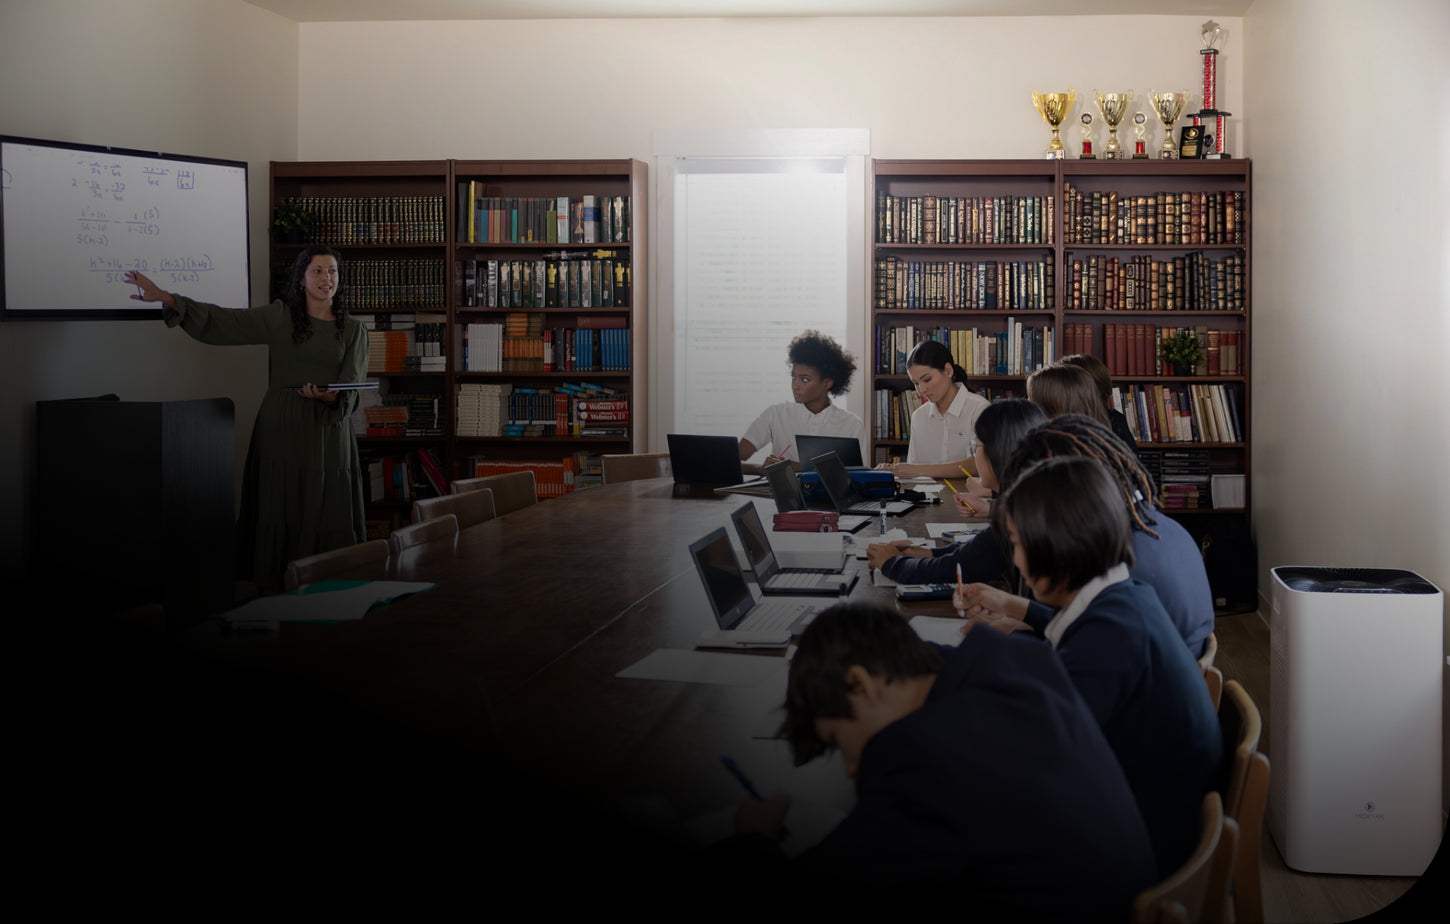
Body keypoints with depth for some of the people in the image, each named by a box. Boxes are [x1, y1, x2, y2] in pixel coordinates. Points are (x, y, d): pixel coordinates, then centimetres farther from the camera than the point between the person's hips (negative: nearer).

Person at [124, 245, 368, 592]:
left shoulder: (353, 330, 7)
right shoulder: (278, 317, 5)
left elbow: (351, 387, -1)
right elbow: (222, 321, 2)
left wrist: (328, 396, -25)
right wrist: (164, 297, -5)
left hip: (328, 430, 1)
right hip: (282, 429, -1)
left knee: (326, 517, -2)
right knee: (278, 512, -1)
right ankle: (271, 593, 4)